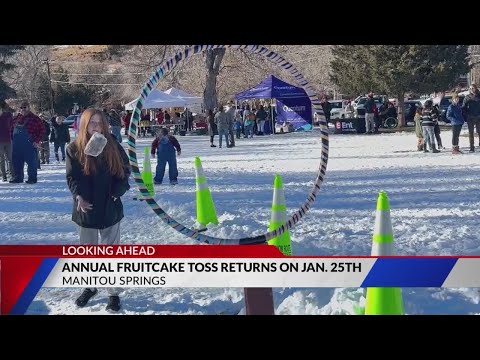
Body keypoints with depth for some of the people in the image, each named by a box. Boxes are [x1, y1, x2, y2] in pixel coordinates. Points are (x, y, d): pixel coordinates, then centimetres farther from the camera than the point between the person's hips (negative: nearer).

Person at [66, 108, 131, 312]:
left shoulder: (113, 147, -1)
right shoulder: (74, 149, -3)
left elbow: (124, 171, 3)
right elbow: (72, 177, -3)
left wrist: (117, 191, -12)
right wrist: (79, 196, -19)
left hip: (110, 208, -1)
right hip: (86, 209, 1)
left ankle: (114, 293, 14)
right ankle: (90, 287, 33)